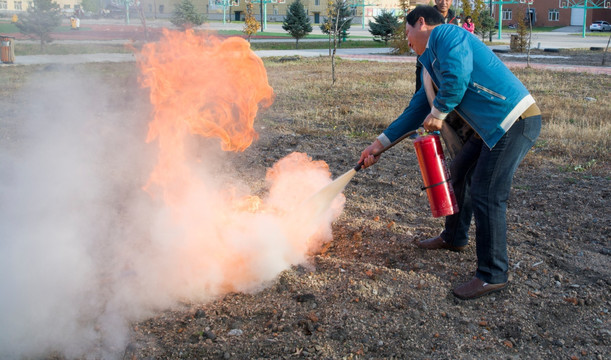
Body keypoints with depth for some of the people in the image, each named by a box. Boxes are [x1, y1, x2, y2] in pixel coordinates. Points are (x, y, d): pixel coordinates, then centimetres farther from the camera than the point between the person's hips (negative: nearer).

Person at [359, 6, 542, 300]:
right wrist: (380, 143, 21)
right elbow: (418, 109, 22)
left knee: (486, 195, -9)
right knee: (459, 173, 21)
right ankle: (454, 238, 42)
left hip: (515, 121, -10)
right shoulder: (430, 66, 21)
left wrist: (438, 112, -12)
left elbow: (457, 77, -26)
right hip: (491, 127, 11)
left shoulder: (445, 34, -8)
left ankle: (493, 275, 2)